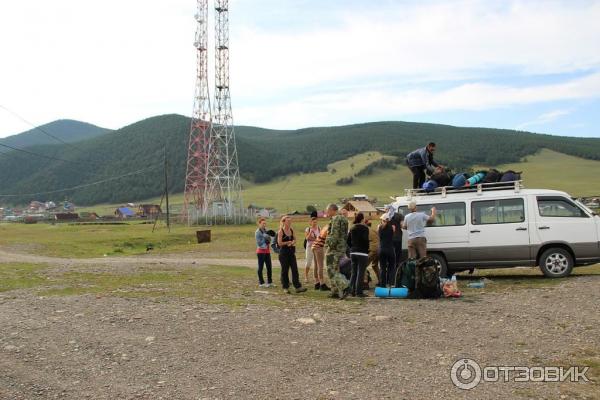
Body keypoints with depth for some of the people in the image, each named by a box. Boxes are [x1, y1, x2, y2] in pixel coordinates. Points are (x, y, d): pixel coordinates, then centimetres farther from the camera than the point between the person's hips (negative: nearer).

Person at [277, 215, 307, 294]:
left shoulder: (292, 230, 8)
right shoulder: (281, 231, -8)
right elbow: (279, 243, -12)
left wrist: (292, 242, -5)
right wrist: (288, 242, -10)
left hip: (291, 253, 5)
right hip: (284, 253, -5)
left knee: (295, 269, -3)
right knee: (285, 270, 3)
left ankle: (298, 287, -4)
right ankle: (285, 287, 13)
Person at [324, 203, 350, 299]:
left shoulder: (335, 219, -12)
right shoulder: (343, 219, 18)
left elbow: (334, 235, -20)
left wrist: (330, 246, -17)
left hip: (334, 248, -10)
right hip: (341, 248, 10)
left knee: (331, 271, -9)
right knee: (335, 270, 15)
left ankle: (345, 287, -19)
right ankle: (336, 291, 17)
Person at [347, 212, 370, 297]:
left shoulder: (352, 228, 11)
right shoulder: (364, 228, -8)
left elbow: (348, 240, 10)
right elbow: (365, 239, -18)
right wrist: (367, 249, -3)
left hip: (353, 252, 6)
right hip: (362, 253, -6)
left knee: (353, 272, 12)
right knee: (360, 273, -4)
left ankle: (352, 291, 13)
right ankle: (359, 292, -5)